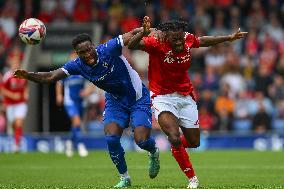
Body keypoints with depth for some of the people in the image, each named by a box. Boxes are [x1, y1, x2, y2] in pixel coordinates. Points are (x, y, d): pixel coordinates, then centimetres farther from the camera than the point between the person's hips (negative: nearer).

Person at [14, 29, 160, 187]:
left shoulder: (108, 50, -26)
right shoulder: (77, 65, -14)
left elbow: (133, 35, -27)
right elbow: (50, 77, -15)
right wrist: (28, 75, -31)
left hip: (139, 99, -4)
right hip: (115, 101, 4)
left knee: (141, 140, -16)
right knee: (111, 138, -15)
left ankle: (154, 153, 23)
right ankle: (124, 178, 7)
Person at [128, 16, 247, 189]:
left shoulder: (188, 39, -9)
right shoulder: (156, 42, -23)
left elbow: (202, 41, 13)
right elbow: (132, 45, -36)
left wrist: (229, 38, 19)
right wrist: (144, 32, -54)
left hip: (186, 96, 5)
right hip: (162, 96, -5)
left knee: (194, 142, 12)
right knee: (174, 137, -24)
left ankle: (175, 144, 48)